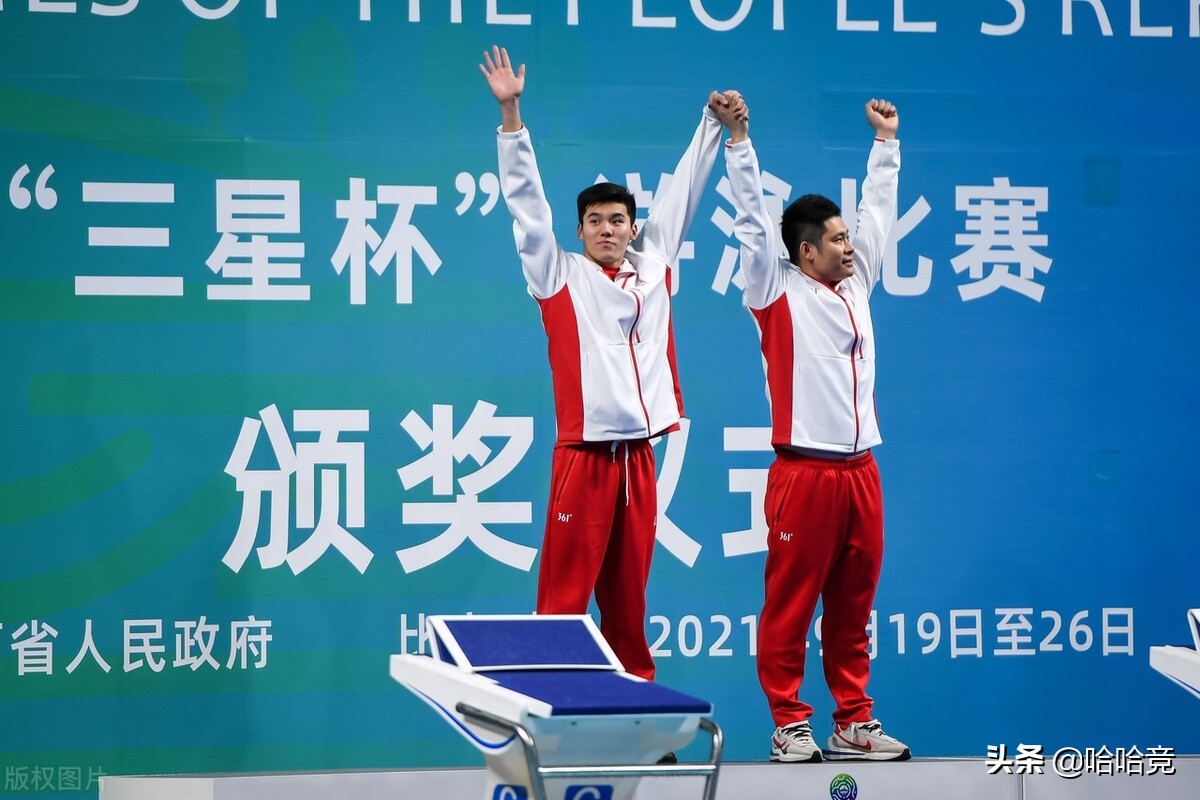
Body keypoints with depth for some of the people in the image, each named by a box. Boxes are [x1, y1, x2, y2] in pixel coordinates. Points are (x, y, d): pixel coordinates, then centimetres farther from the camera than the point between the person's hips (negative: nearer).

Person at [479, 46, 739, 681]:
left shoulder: (653, 265, 12)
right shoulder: (560, 276, 3)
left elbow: (682, 193, 19)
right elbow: (527, 205, -3)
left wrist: (714, 124, 21)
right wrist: (511, 115, -10)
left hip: (639, 455, 4)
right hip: (584, 454, -4)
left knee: (629, 594, 9)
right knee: (565, 592, -6)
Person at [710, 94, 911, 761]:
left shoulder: (856, 284, 15)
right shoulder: (779, 290, -1)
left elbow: (880, 210, 24)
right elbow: (753, 217, -8)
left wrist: (886, 141, 28)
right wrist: (738, 137, -12)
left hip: (860, 471, 6)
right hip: (803, 473, -6)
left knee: (853, 605, 9)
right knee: (790, 603, -1)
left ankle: (855, 722, 13)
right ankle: (791, 724, 2)